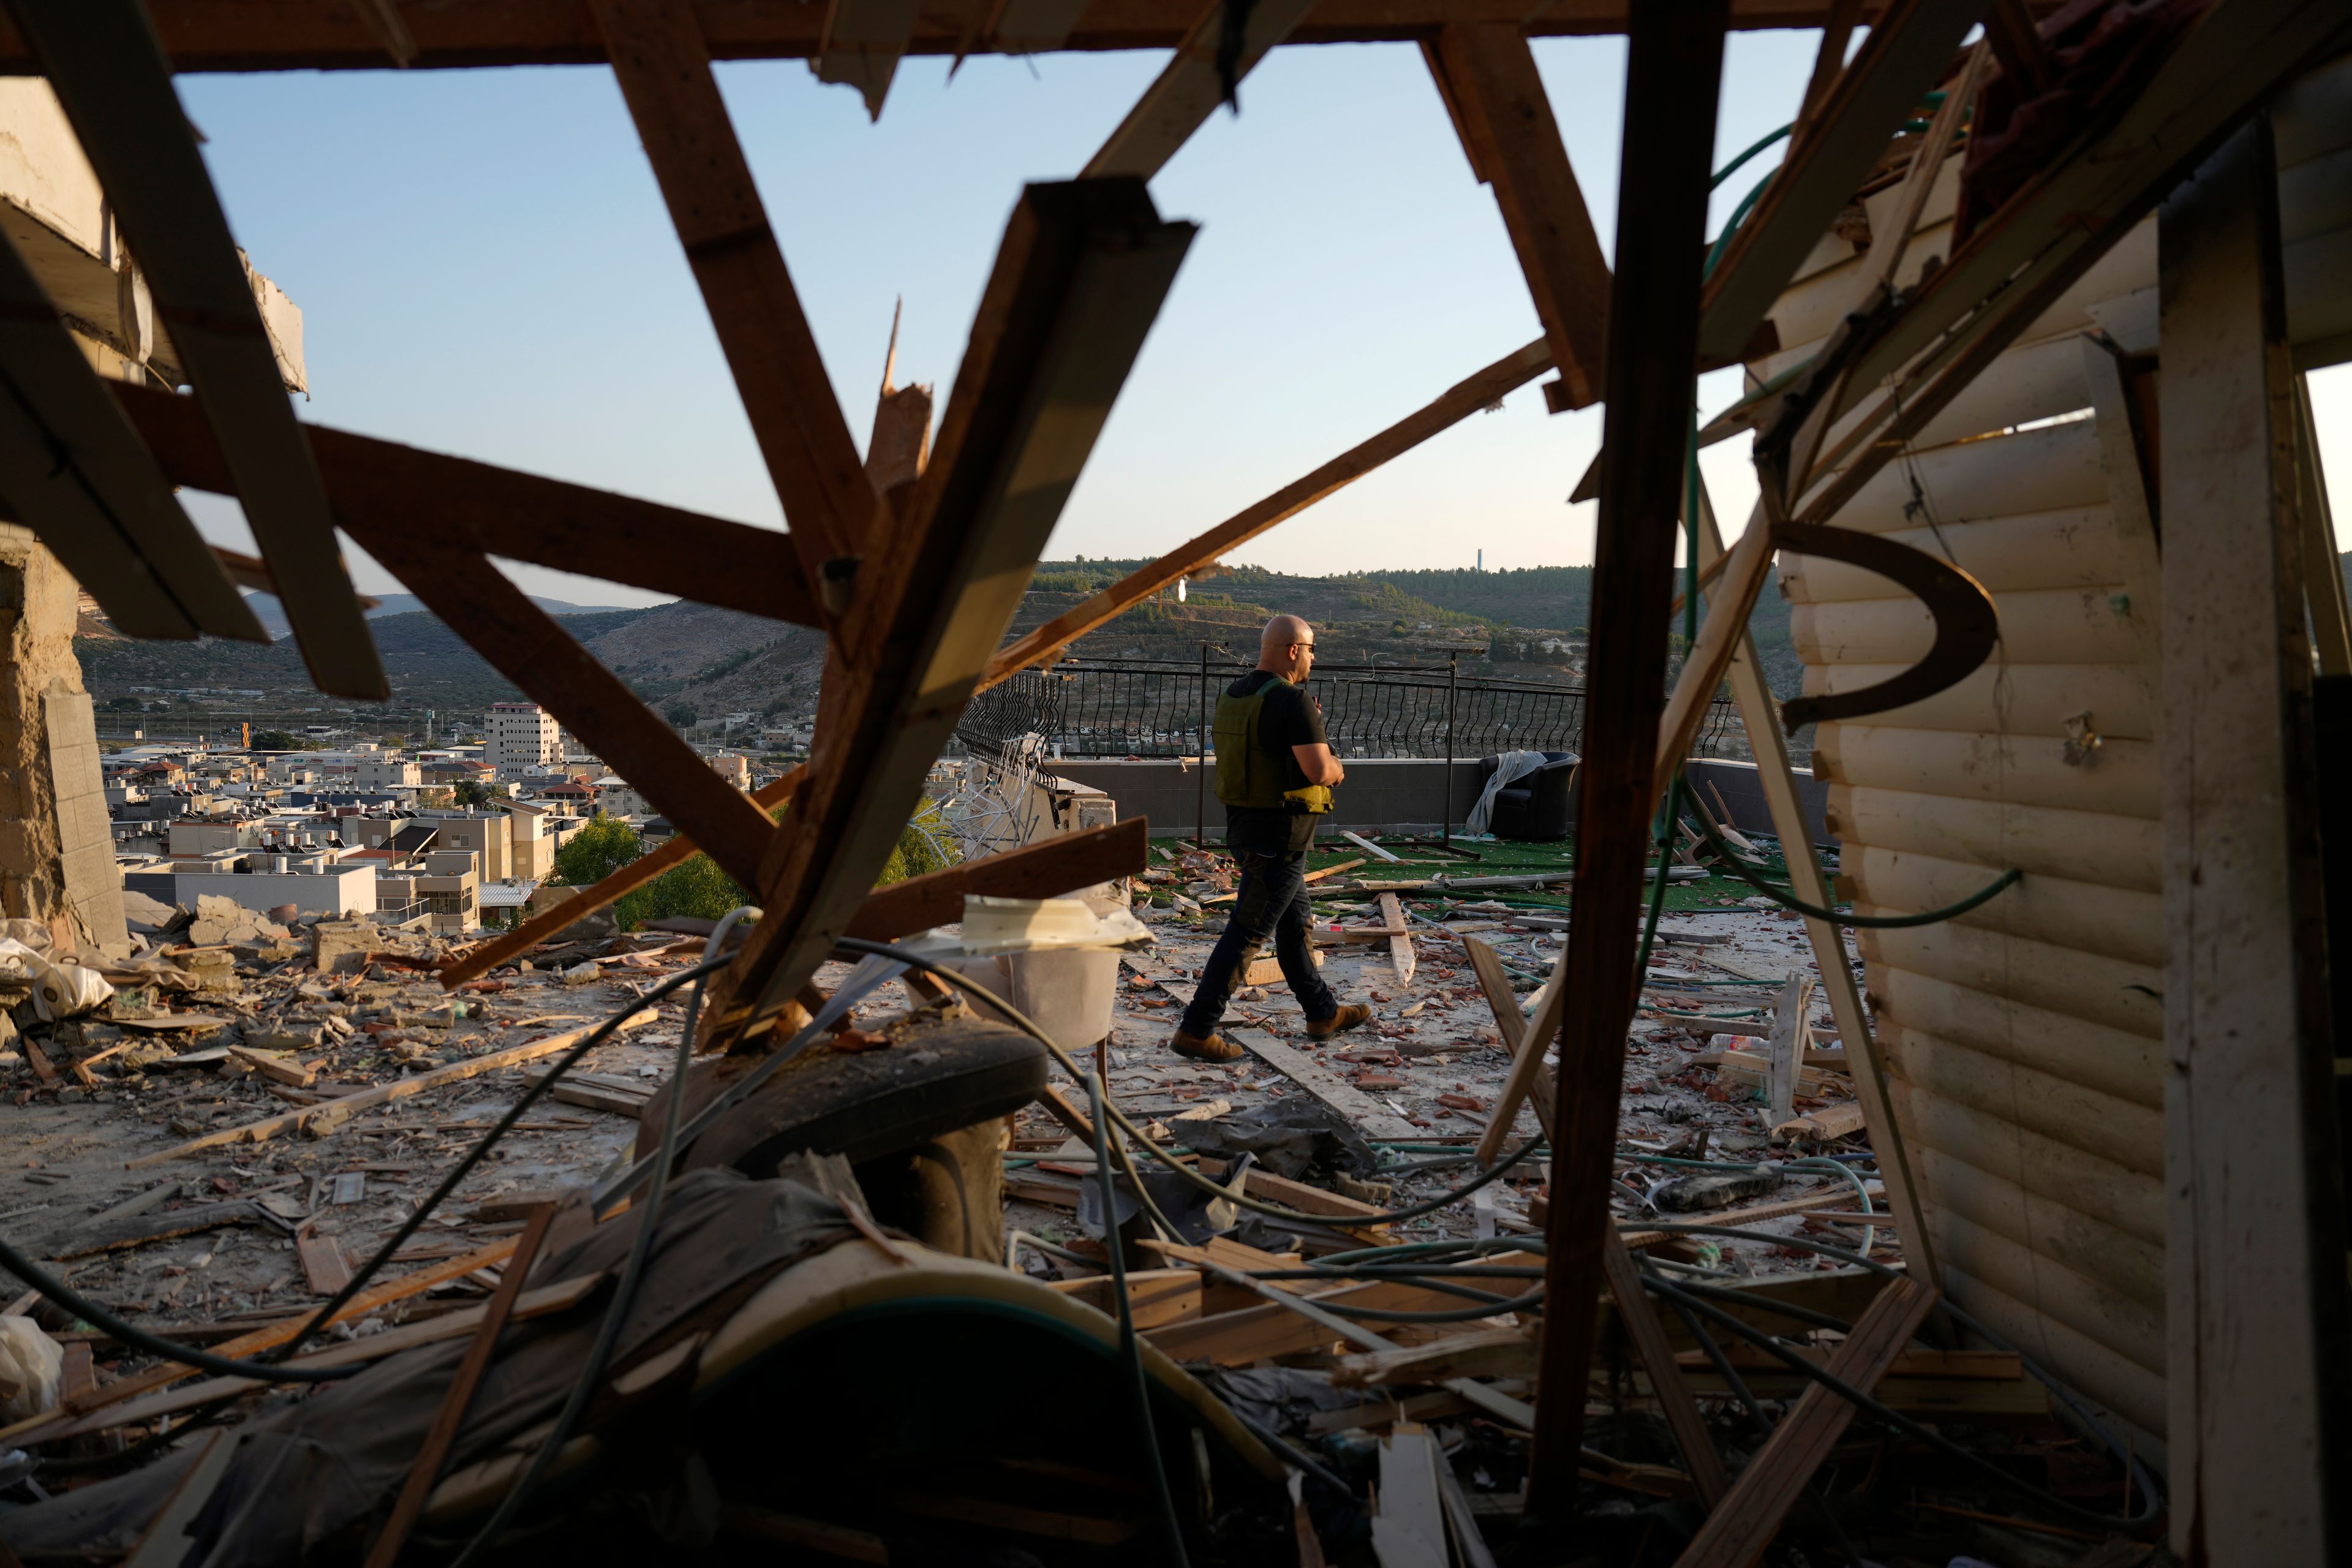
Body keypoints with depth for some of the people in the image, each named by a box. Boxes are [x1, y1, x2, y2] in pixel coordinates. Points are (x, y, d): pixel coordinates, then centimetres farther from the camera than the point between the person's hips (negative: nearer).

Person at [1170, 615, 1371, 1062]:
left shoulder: (1232, 696, 8)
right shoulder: (1293, 700, -19)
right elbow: (1319, 770, -27)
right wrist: (1336, 770, -3)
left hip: (1244, 825, 10)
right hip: (1280, 835, -10)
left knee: (1296, 922, 21)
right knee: (1247, 932, -4)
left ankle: (1323, 1012, 35)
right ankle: (1196, 1031, -1)